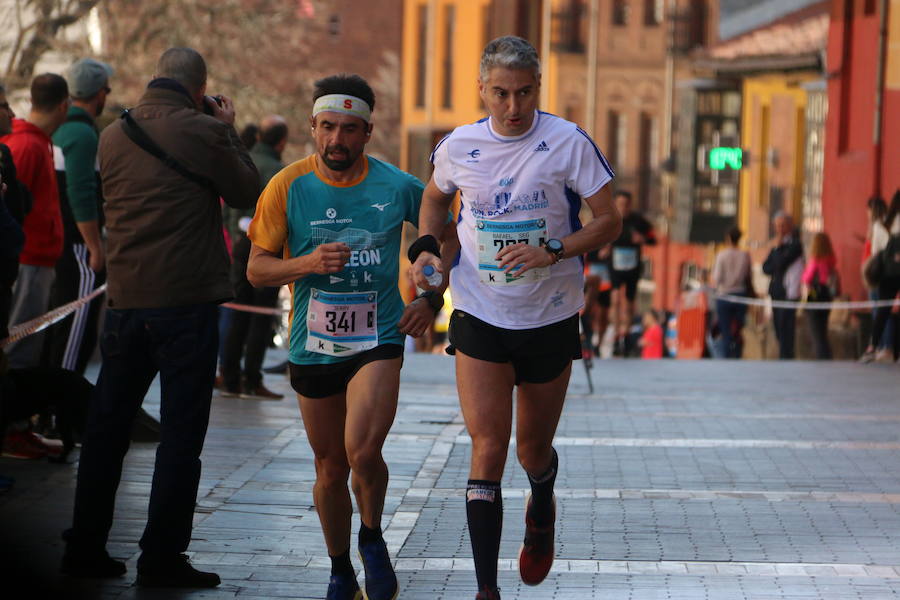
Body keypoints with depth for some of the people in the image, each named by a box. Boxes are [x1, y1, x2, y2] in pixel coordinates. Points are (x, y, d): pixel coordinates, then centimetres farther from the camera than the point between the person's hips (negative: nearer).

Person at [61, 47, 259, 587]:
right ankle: (162, 557, -1)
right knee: (181, 431, 1)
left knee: (107, 425, 13)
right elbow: (247, 192, 1)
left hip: (124, 300, 5)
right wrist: (228, 132, 13)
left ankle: (85, 547, 16)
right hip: (187, 300, -5)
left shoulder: (114, 135, 7)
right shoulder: (203, 132, -10)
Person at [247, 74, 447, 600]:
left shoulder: (398, 187, -4)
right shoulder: (288, 187, -4)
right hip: (313, 348, 2)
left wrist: (432, 300, 2)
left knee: (363, 451, -21)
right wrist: (308, 264, -20)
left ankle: (373, 538, 8)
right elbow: (257, 269, -2)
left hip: (379, 340, -2)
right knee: (331, 468, 10)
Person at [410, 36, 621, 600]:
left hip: (550, 319, 0)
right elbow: (436, 197, 19)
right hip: (480, 319, 1)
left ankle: (542, 510, 51)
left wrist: (551, 253, -23)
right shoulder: (458, 147, -3)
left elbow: (610, 221, -8)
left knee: (534, 451, 14)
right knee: (488, 448, -12)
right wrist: (427, 247, 1)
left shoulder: (569, 144, -11)